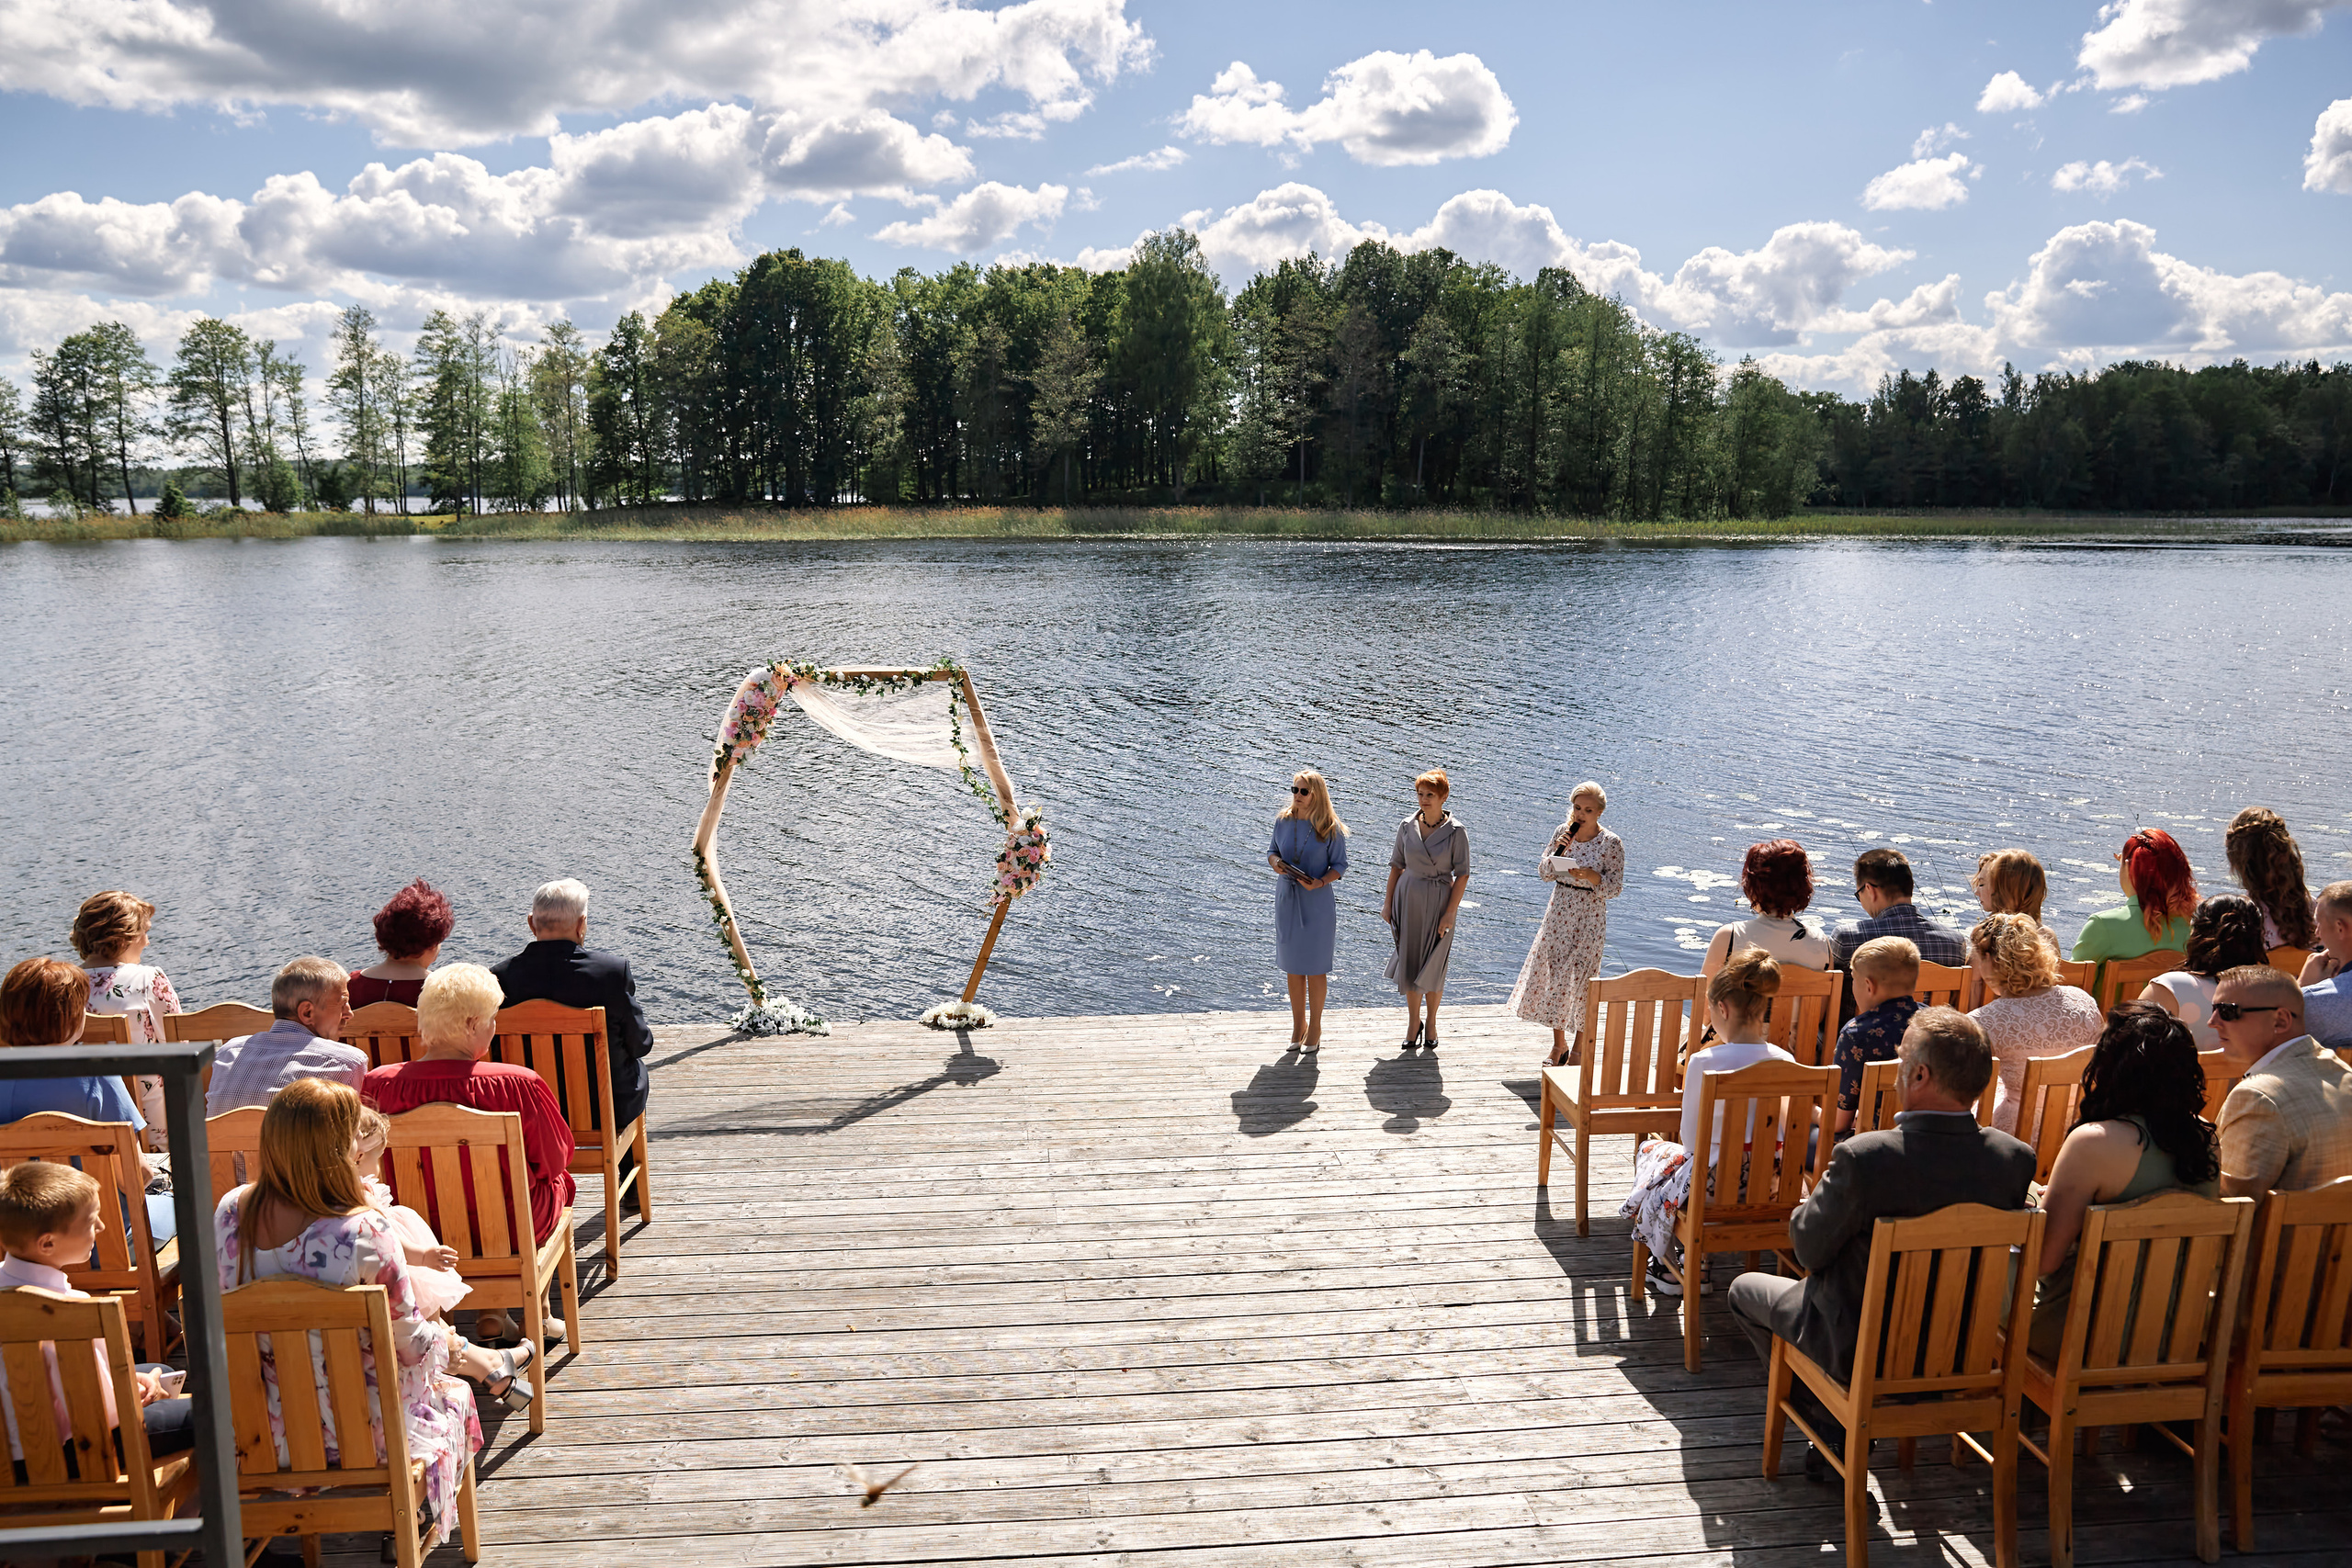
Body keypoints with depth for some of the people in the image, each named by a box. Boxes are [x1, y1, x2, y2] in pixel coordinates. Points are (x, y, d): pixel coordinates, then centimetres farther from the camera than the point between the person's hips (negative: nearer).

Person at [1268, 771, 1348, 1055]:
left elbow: (1340, 865, -5)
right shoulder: (1283, 821, 1)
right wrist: (1276, 863, -9)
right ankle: (1298, 1023, 25)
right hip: (1287, 898, 4)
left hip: (1317, 901, -4)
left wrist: (1320, 882, -21)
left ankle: (1315, 1026, 19)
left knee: (1315, 966, 4)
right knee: (1292, 965, 10)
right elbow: (1272, 851, 13)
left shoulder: (1330, 829, -9)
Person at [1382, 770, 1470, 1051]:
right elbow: (1397, 866, 9)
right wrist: (1388, 902, 5)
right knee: (1410, 963, 5)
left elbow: (1462, 875, -8)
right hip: (1408, 900, 3)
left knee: (1433, 967, 3)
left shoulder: (1456, 832, -9)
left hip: (1439, 902, -3)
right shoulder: (1407, 826, 1)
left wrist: (1450, 912, -13)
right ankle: (1413, 1023, 19)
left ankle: (1431, 1024, 21)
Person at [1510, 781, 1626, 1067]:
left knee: (1579, 978, -3)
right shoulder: (1562, 832, 2)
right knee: (1551, 972, 9)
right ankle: (1559, 1044, 26)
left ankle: (1578, 1047, 14)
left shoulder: (1611, 843, -10)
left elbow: (1615, 888, -8)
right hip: (1558, 913, 4)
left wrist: (1592, 876, -26)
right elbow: (1544, 873, 4)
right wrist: (1558, 851, -13)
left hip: (1589, 918, -4)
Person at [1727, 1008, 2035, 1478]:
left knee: (1746, 1290, 21)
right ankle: (1846, 1430, 30)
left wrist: (1816, 1199, 3)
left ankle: (1831, 1424, 19)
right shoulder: (2016, 1157, -17)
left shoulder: (1863, 1157, -32)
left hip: (1862, 1351, -5)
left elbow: (1809, 1249, -18)